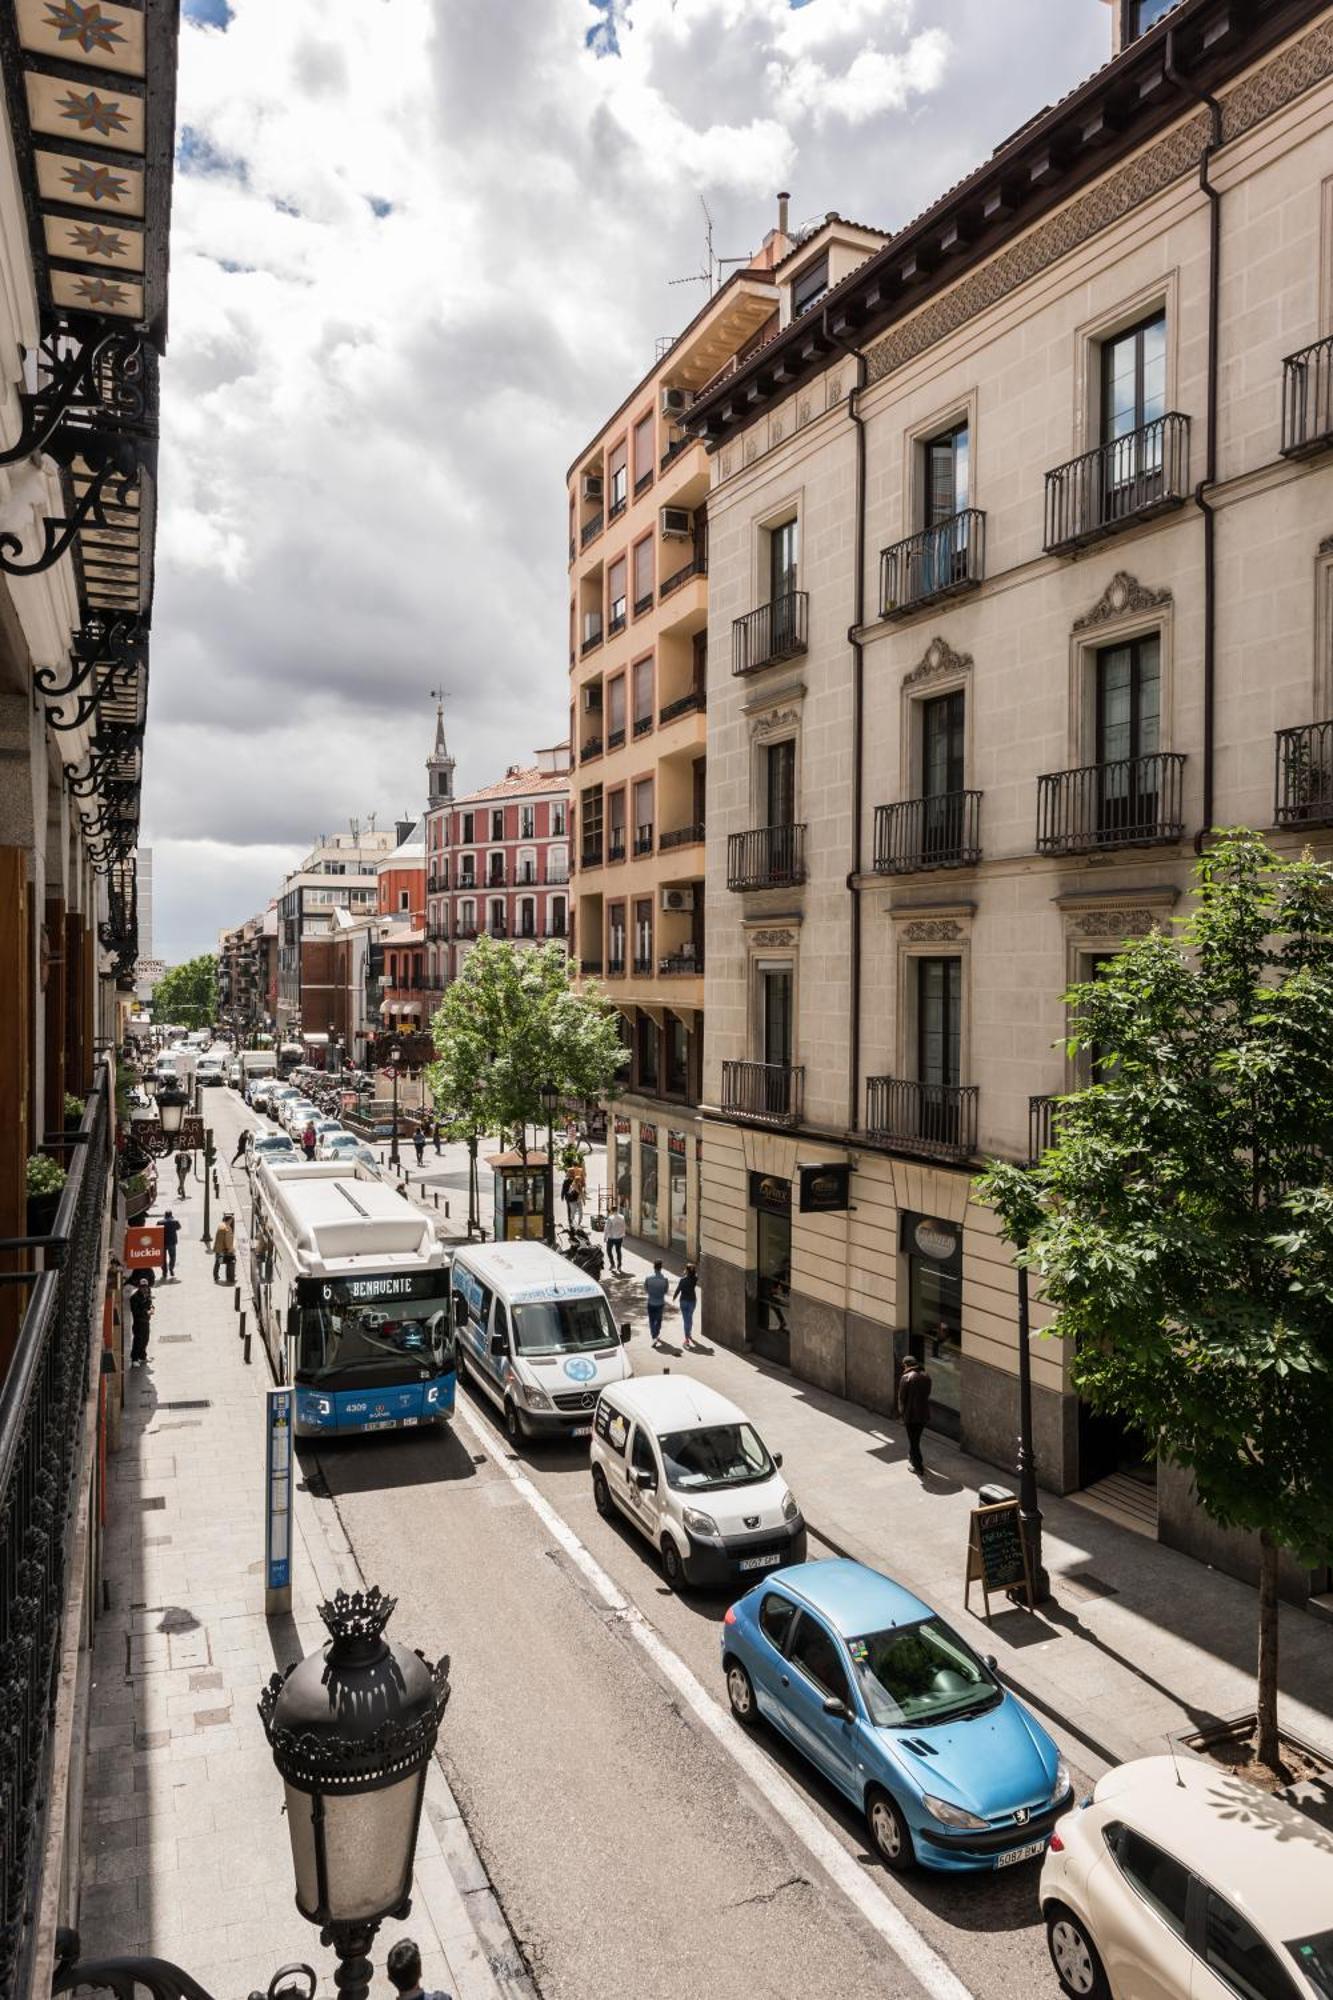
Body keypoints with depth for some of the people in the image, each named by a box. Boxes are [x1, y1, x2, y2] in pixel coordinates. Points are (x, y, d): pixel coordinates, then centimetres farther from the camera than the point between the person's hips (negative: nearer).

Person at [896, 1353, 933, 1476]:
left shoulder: (906, 1378, -18)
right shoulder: (926, 1376, 1)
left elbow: (902, 1398, -13)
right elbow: (927, 1394, 7)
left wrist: (902, 1413, 0)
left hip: (911, 1415, -6)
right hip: (924, 1414, 6)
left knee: (913, 1440, 7)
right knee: (916, 1437, 24)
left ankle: (918, 1466, 13)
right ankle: (912, 1458, 41)